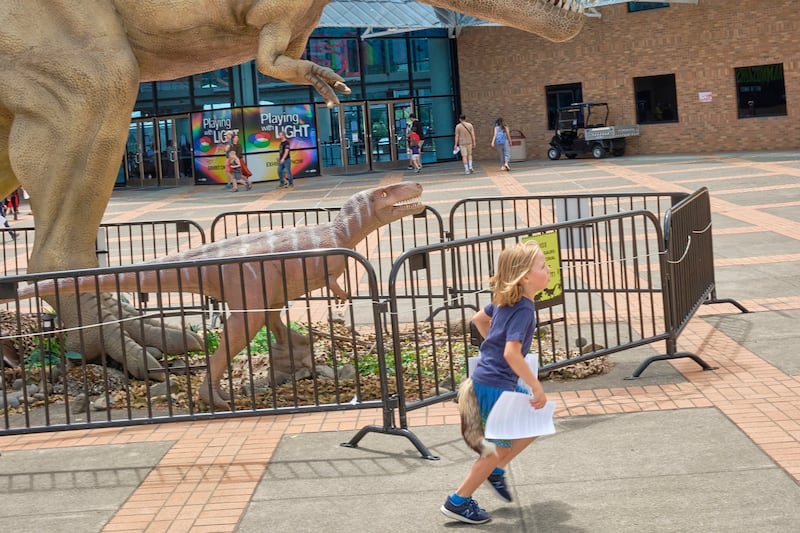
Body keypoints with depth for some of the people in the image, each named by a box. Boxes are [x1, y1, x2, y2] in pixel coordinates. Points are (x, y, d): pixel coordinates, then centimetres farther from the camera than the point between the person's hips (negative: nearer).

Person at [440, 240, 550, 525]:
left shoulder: (505, 300, 3)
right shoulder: (523, 310, -24)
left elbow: (479, 319, 19)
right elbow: (512, 354, -33)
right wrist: (537, 388, -26)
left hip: (492, 380, 9)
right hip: (494, 386, -9)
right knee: (503, 447, 5)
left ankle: (496, 470, 28)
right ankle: (458, 502, 15)